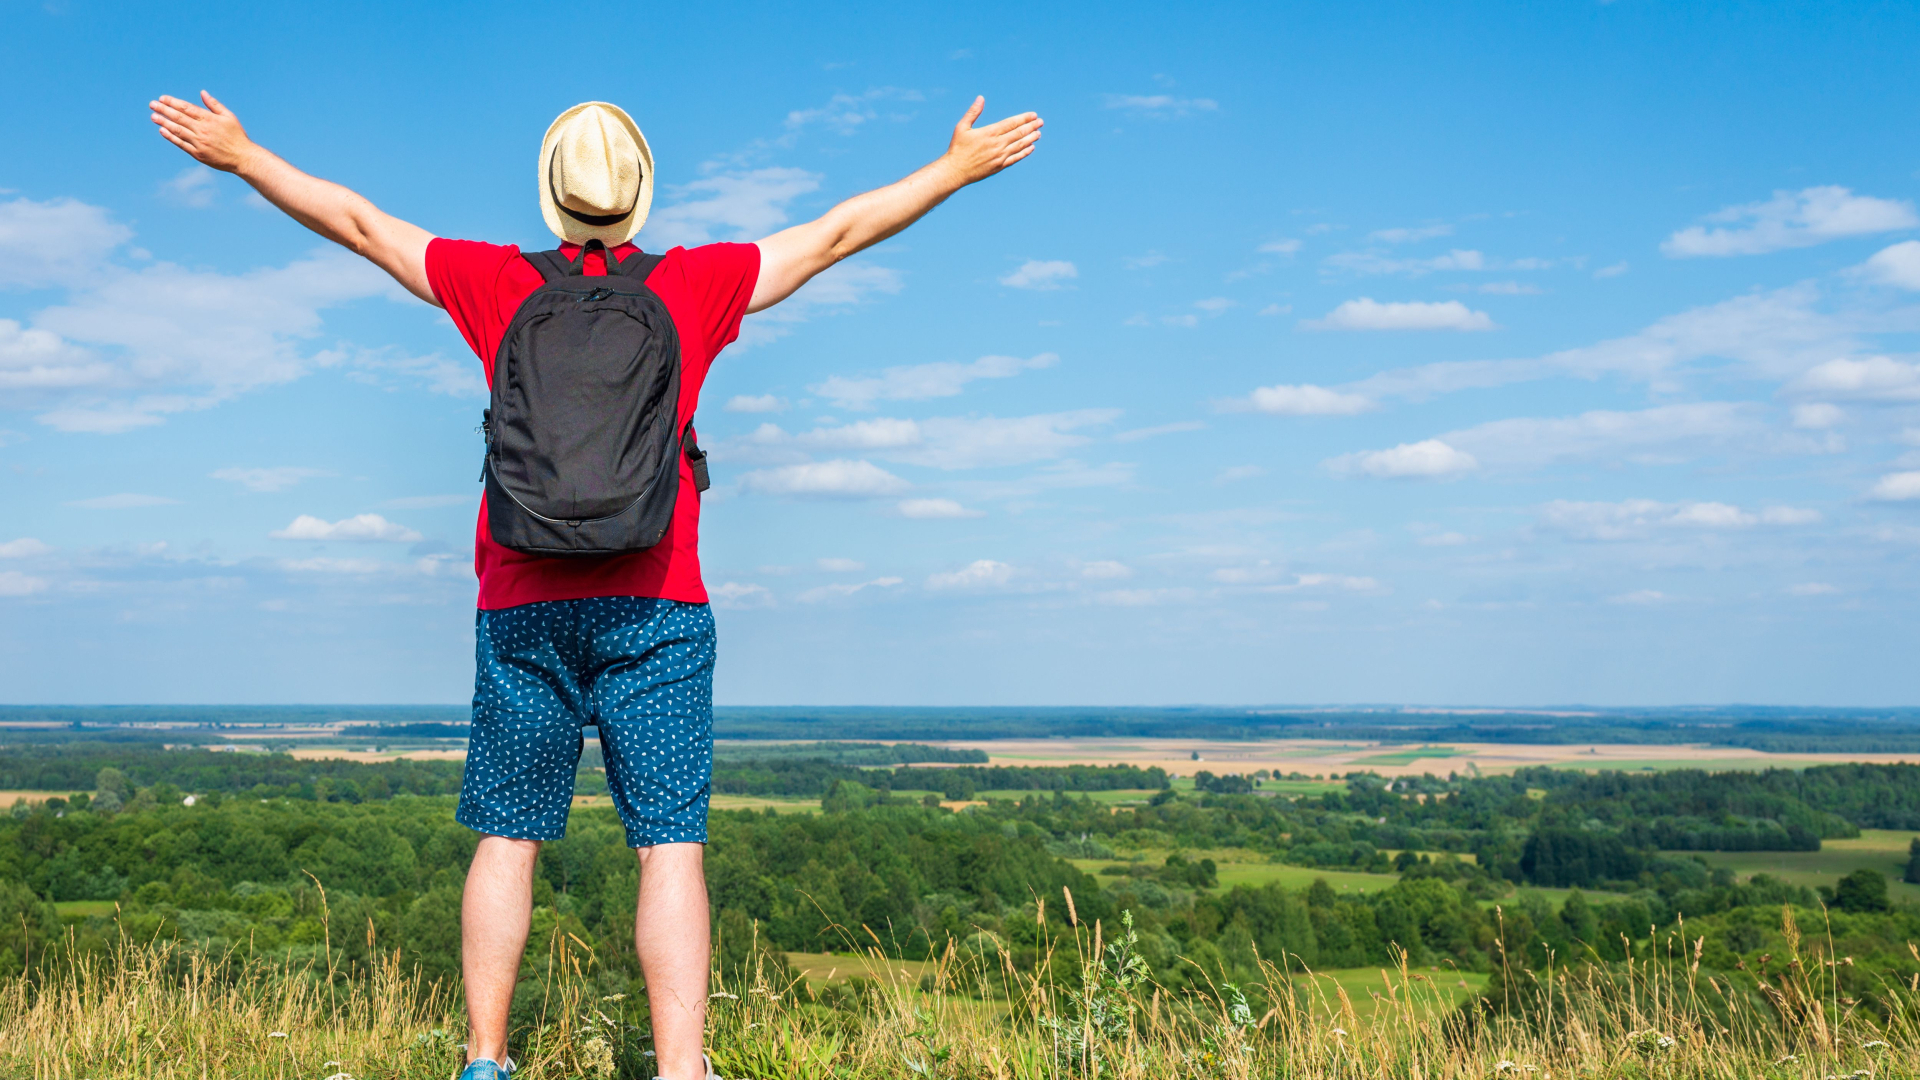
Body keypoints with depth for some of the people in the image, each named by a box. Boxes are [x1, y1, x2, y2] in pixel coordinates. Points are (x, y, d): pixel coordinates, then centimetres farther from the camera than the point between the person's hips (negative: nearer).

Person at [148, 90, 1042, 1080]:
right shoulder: (695, 286, 2)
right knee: (670, 846, -2)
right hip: (655, 613, -1)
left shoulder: (499, 286, 5)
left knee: (508, 839, 10)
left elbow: (358, 223, 14)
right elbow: (839, 231, 10)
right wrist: (956, 170, 20)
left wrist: (239, 155, 27)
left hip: (522, 609, 2)